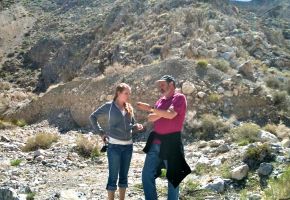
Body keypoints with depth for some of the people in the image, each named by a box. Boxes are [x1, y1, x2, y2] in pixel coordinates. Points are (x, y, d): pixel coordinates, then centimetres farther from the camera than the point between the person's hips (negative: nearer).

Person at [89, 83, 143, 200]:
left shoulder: (129, 108, 10)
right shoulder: (109, 106, -3)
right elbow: (93, 117, 4)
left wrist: (137, 126, -5)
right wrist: (100, 132, -2)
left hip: (128, 145, 5)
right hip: (114, 145, -5)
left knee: (124, 176, 12)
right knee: (113, 176, -1)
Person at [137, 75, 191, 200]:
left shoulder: (179, 98, -6)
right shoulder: (161, 100, 16)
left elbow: (170, 115, -20)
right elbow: (150, 118, 8)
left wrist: (151, 109, -15)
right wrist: (163, 113, -9)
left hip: (171, 142, -7)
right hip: (155, 141, 7)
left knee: (173, 176, 5)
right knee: (147, 174, 8)